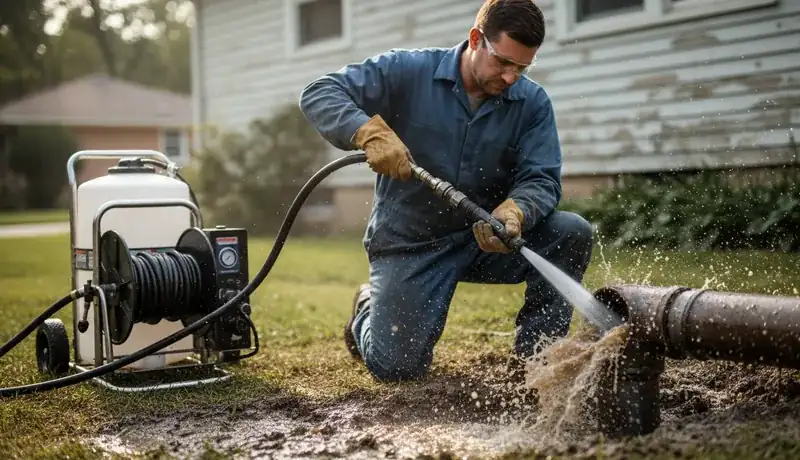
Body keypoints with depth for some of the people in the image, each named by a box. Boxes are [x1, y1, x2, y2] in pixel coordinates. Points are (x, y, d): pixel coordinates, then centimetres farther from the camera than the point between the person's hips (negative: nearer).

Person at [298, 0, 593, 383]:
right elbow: (318, 93, -15)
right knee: (395, 366, -12)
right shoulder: (408, 71, -11)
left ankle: (533, 356, -6)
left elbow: (541, 179, -11)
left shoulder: (533, 103, -5)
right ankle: (371, 308, 25)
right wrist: (370, 132, -35)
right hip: (410, 242, -2)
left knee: (573, 233, -20)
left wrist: (513, 213, -35)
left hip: (485, 238, 3)